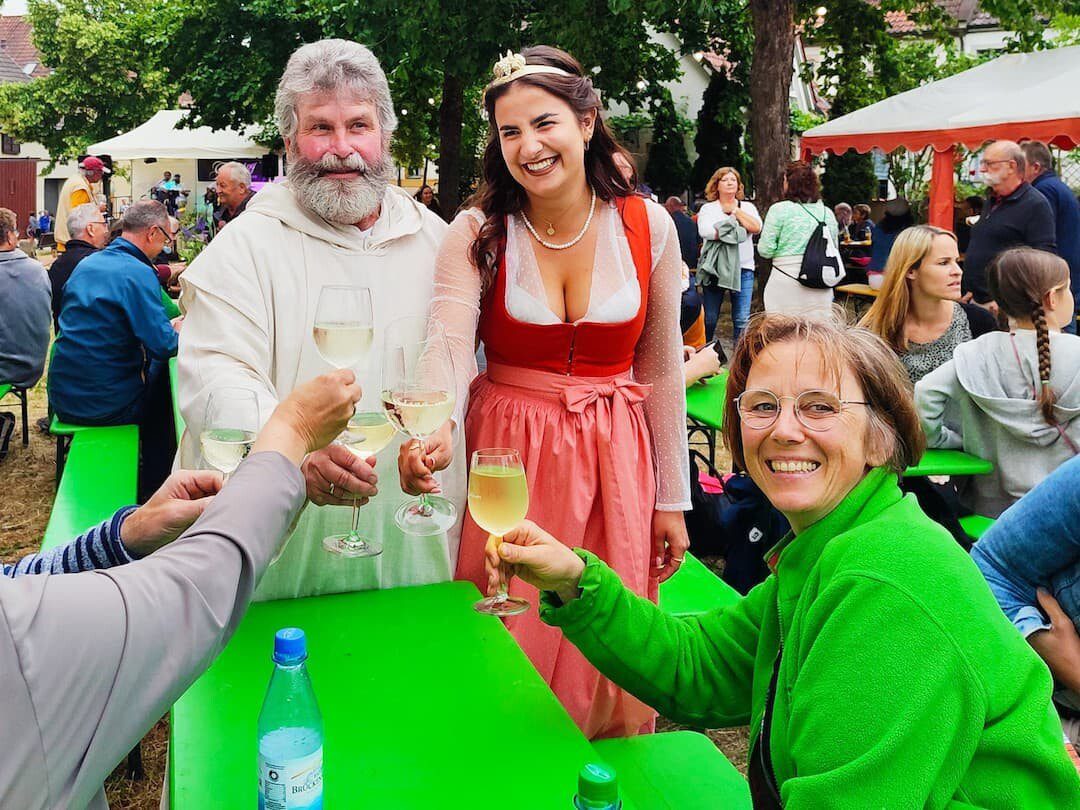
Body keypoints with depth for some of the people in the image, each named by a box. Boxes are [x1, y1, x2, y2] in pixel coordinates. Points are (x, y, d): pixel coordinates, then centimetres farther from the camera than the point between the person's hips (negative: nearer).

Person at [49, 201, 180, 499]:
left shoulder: (86, 264, 9)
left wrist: (167, 327, 19)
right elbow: (163, 345, -21)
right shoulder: (139, 274, -17)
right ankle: (153, 488, 25)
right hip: (103, 405, -8)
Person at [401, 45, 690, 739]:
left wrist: (672, 499, 6)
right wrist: (434, 432, -42)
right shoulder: (477, 233, -6)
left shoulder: (649, 227, -2)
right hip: (506, 456, -1)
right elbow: (450, 349, -20)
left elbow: (662, 371, 4)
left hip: (615, 460, 1)